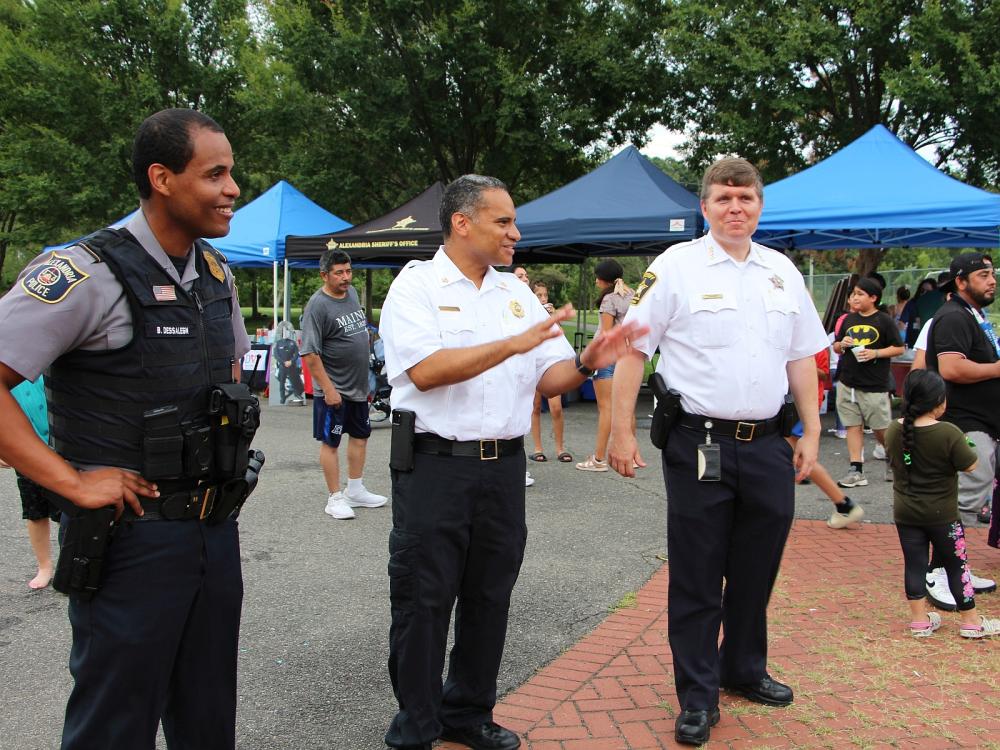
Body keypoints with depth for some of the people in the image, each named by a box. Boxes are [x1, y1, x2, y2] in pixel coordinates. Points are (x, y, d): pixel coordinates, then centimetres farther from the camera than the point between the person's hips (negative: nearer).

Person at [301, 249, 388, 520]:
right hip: (334, 389, -8)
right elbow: (310, 354, -20)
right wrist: (328, 389, -21)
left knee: (360, 436, 16)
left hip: (358, 386, 8)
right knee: (330, 442, 2)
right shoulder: (317, 305, -17)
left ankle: (355, 490, 30)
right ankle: (335, 498, 12)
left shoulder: (352, 293, 7)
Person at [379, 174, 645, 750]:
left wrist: (587, 363, -11)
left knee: (489, 598, 14)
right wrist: (514, 343, -21)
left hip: (504, 466, 6)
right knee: (423, 602, 4)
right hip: (436, 465, -5)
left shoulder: (517, 293, 12)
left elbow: (549, 379, 11)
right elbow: (425, 370, -19)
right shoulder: (417, 286, -4)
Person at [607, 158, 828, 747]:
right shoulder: (676, 267, -4)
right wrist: (622, 432, -11)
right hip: (700, 447, -5)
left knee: (757, 570, 17)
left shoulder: (783, 272, 12)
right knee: (697, 577, 4)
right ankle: (697, 697, 19)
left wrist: (811, 433, 13)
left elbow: (802, 358, 17)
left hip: (768, 445, 5)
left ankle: (744, 669, 39)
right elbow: (632, 350, -6)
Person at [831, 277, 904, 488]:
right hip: (847, 383, 5)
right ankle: (856, 470, 7)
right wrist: (841, 345, -4)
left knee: (881, 429, 3)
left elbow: (899, 348, -3)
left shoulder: (884, 321, -3)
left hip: (874, 386, -5)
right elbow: (836, 347, 19)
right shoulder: (849, 319, 12)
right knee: (853, 426, 4)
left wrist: (875, 353, -16)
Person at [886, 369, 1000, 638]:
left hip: (905, 513, 4)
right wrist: (963, 445, 4)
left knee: (914, 564, 11)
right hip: (942, 515, -4)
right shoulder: (949, 434, -21)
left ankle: (919, 620, 18)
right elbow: (970, 466, -12)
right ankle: (970, 621, 23)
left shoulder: (894, 430, -5)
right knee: (957, 566, 11)